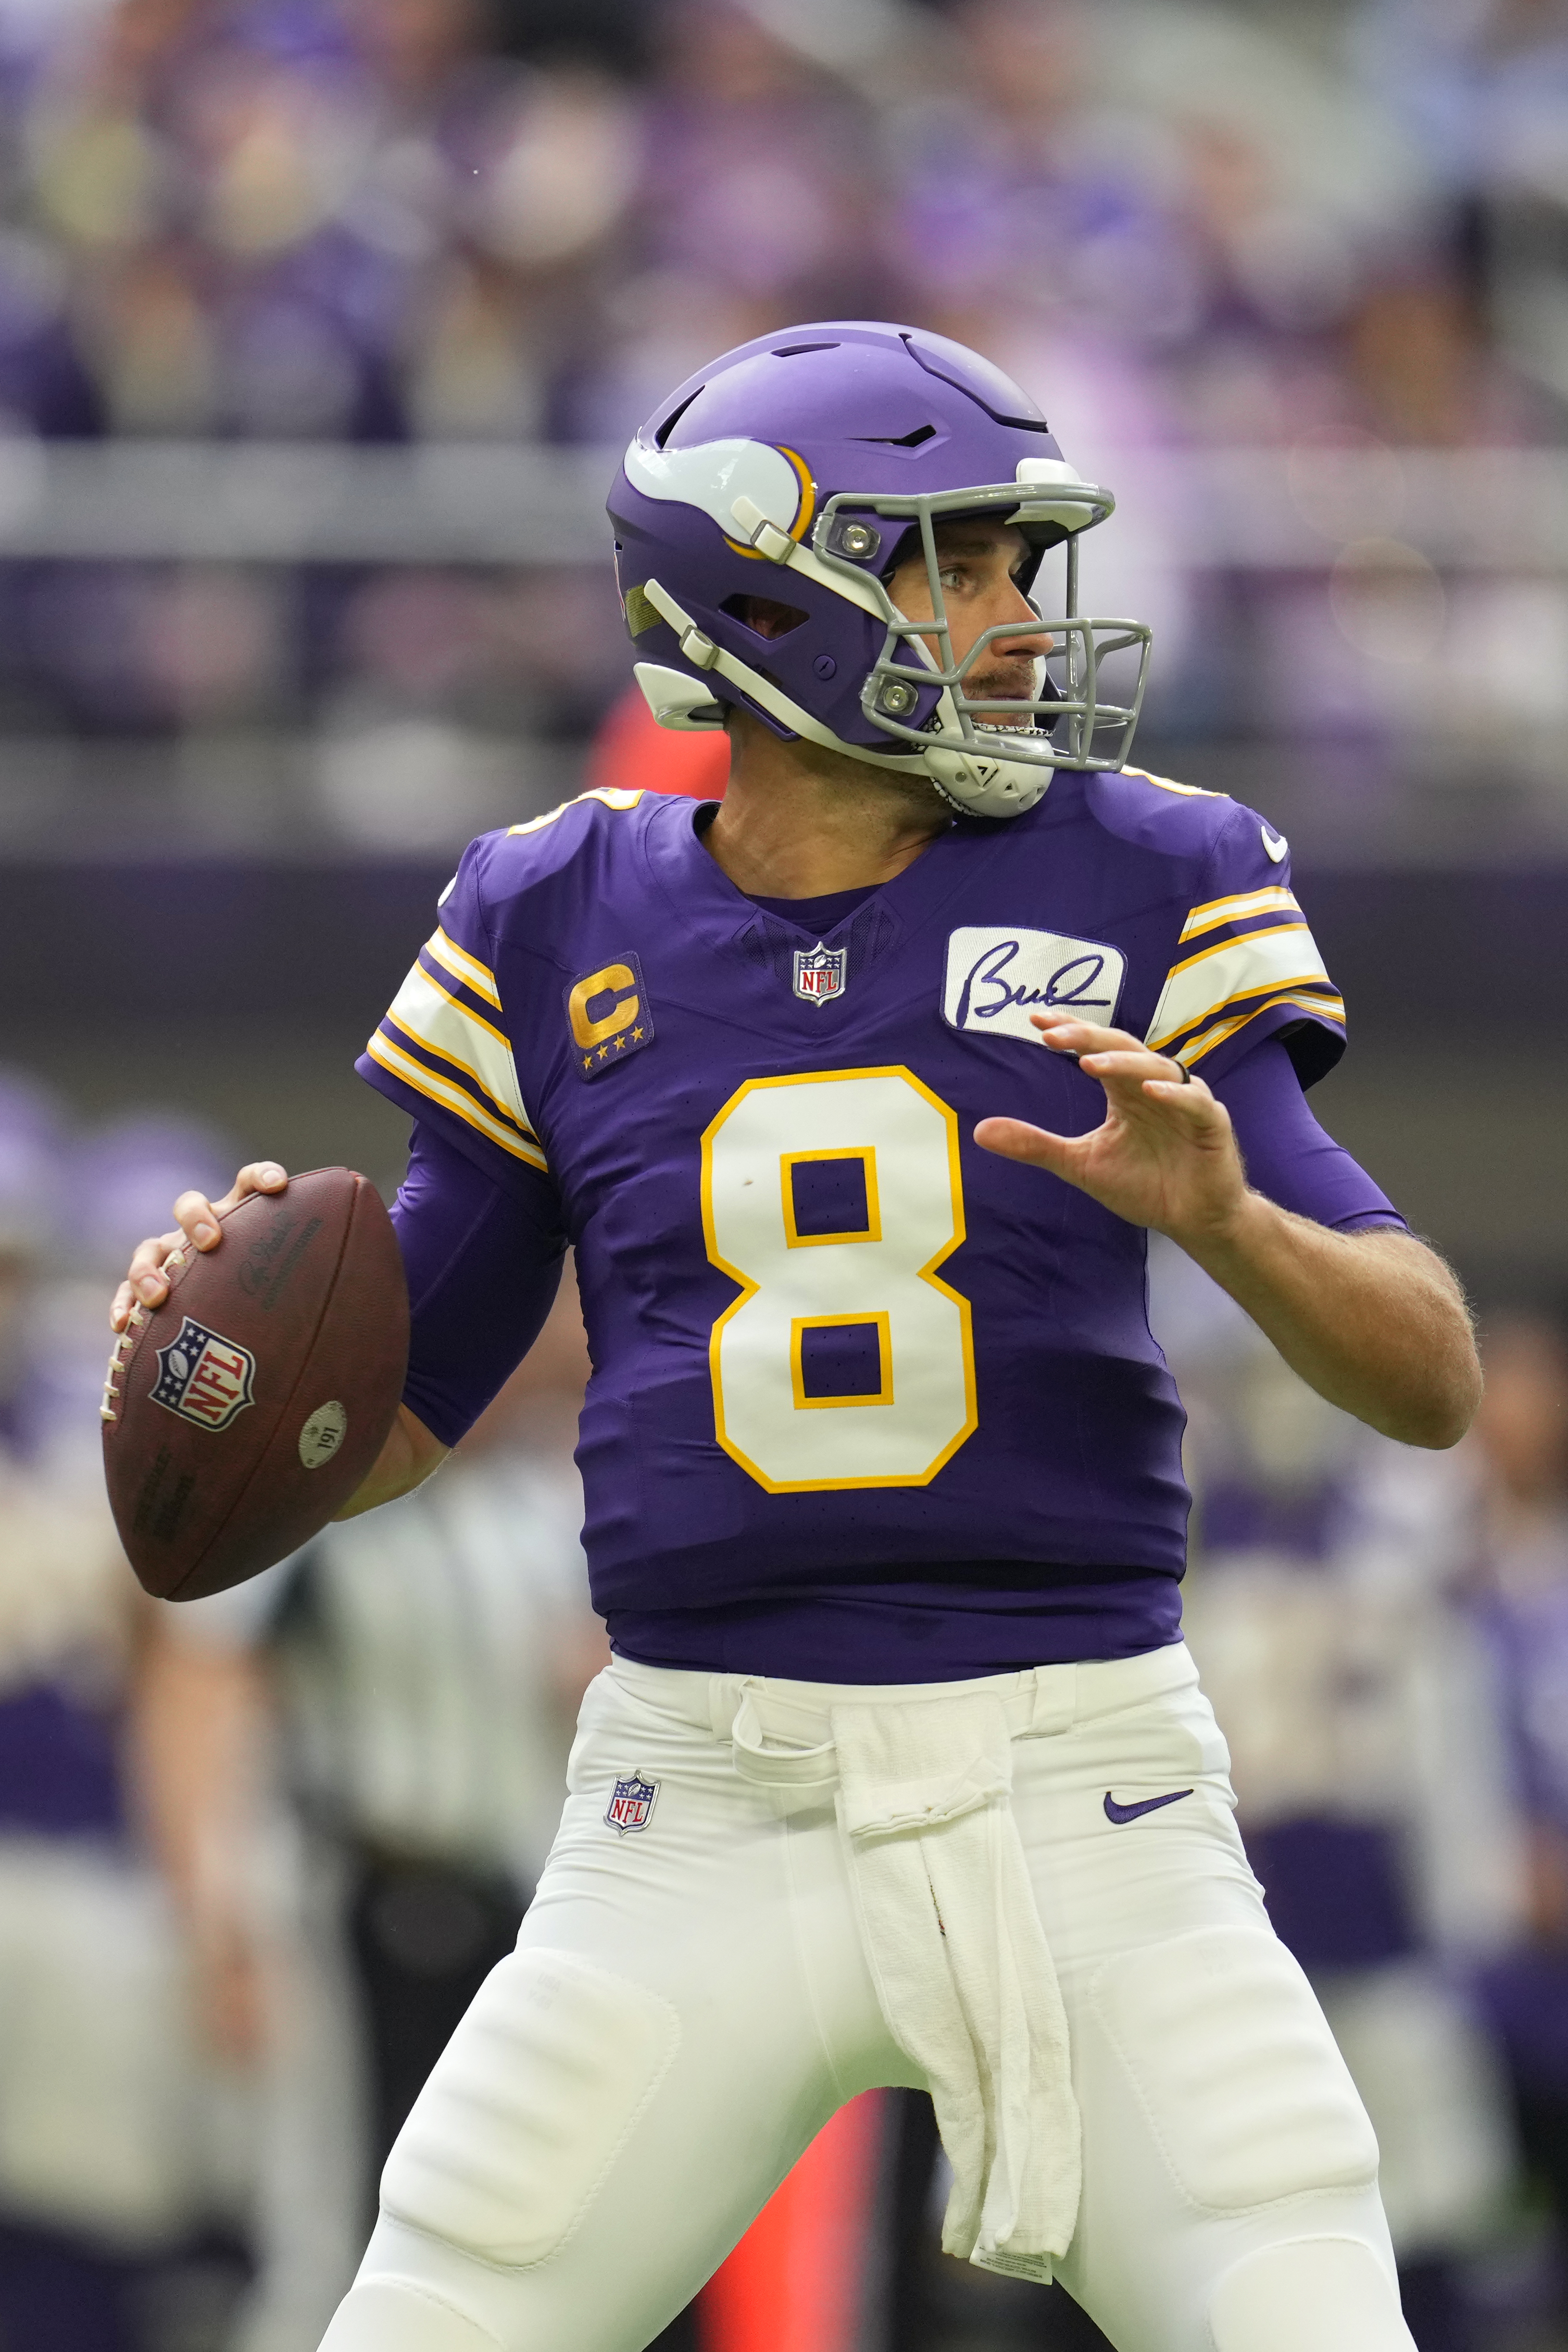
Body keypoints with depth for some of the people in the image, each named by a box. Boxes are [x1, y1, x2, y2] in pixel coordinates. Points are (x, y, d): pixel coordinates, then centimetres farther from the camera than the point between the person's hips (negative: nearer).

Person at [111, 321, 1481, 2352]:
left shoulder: (1141, 888, 1)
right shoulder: (562, 929, 5)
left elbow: (1433, 1383, -3)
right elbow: (386, 1425, 12)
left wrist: (1220, 1210, -23)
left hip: (1084, 1804, -1)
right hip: (706, 1814, 1)